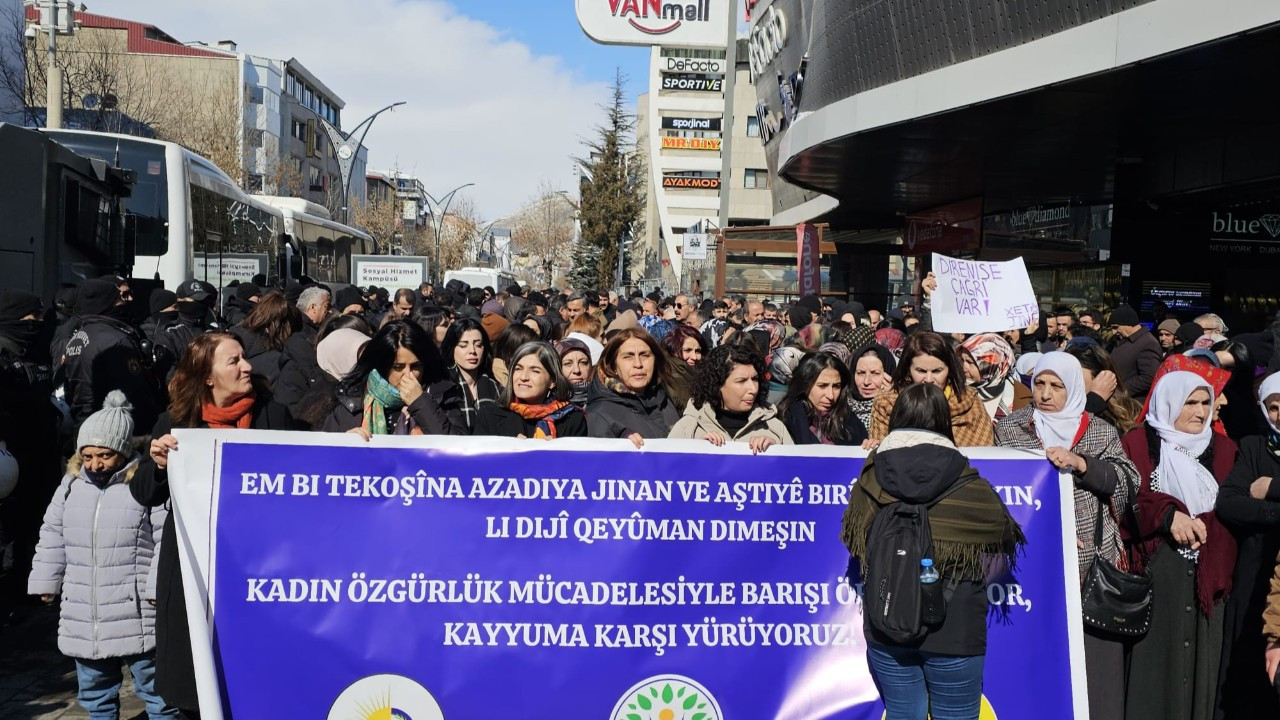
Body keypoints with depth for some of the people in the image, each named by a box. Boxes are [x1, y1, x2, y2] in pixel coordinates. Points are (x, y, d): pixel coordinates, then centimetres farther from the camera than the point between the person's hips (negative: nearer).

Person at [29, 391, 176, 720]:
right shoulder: (72, 483, 6)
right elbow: (52, 537, 16)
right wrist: (46, 581, 17)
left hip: (137, 614, -6)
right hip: (83, 613, 6)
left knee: (155, 688, 6)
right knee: (94, 691, 20)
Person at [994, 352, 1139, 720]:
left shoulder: (1101, 432, 10)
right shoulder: (1010, 428, 6)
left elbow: (1127, 481, -2)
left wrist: (1079, 462, -16)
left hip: (1094, 562, 1)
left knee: (1093, 657, 3)